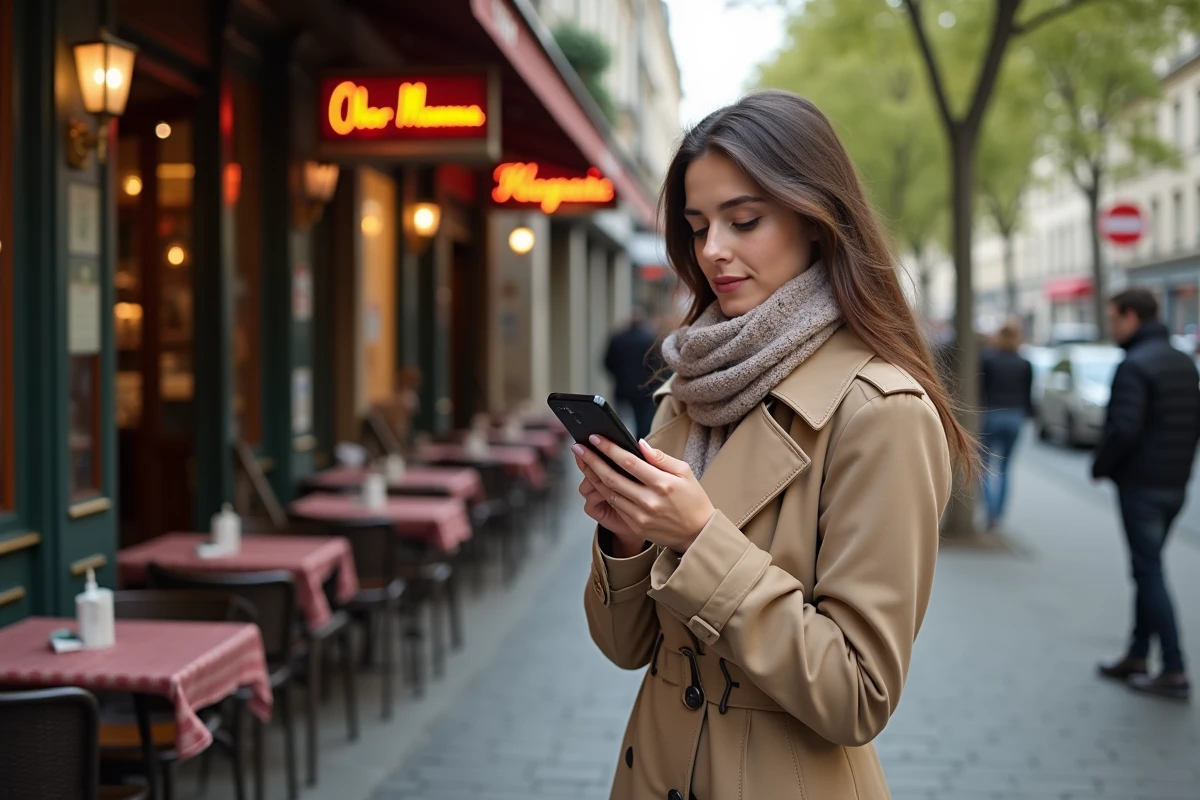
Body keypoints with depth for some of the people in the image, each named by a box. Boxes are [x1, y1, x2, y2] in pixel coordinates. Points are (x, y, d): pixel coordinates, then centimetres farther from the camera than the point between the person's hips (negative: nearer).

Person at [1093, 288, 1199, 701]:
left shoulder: (1135, 366, -18)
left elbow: (1123, 429, -24)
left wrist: (1100, 465, -9)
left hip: (1141, 484, -9)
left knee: (1149, 572, -3)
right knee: (1148, 569, 17)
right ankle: (1137, 657, 24)